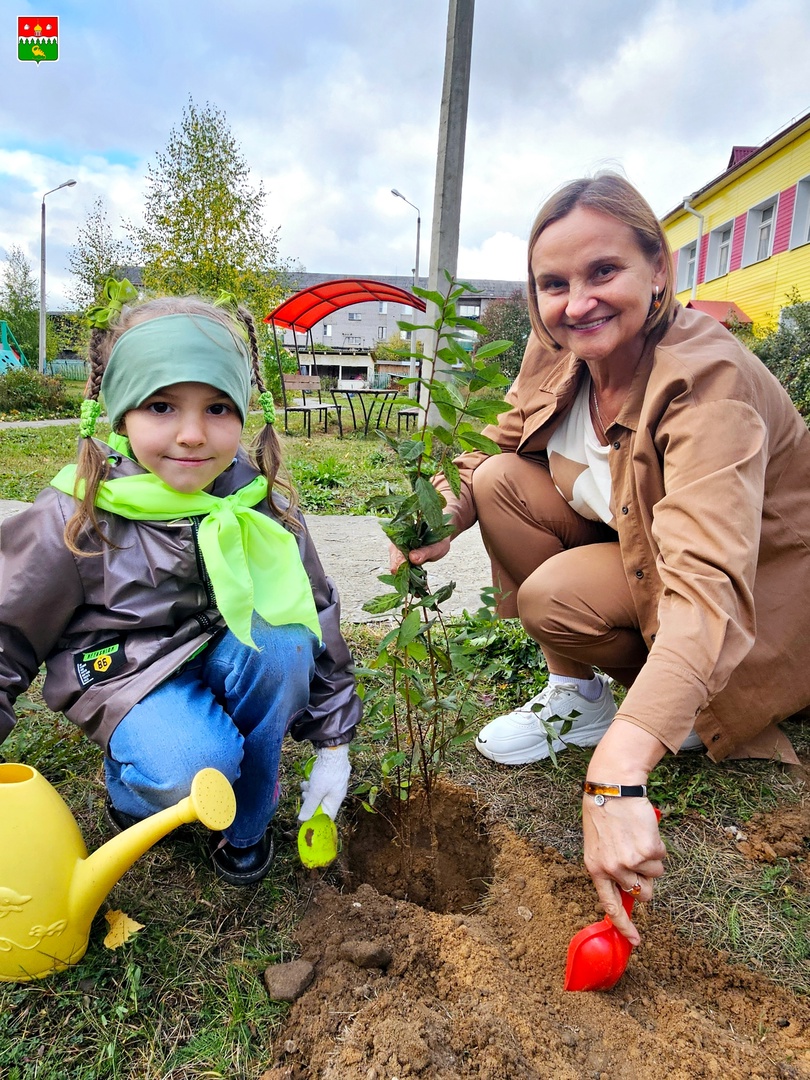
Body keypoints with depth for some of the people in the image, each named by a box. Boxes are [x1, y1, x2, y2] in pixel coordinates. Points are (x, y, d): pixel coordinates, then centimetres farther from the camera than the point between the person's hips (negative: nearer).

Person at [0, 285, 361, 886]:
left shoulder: (264, 508, -11)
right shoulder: (75, 521, -17)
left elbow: (318, 621, -2)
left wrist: (333, 745, 1)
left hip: (236, 663, 3)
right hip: (128, 672, -3)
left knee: (279, 641, -30)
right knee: (190, 771, -32)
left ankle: (248, 821, -5)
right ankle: (129, 785, 8)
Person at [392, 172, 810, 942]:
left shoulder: (708, 379, -33)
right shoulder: (559, 351, -12)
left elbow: (708, 589, -45)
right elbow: (502, 447, 3)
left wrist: (616, 776, -55)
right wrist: (446, 516, -20)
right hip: (632, 543, 6)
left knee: (554, 594, -29)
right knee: (504, 482, -14)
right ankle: (577, 693, -2)